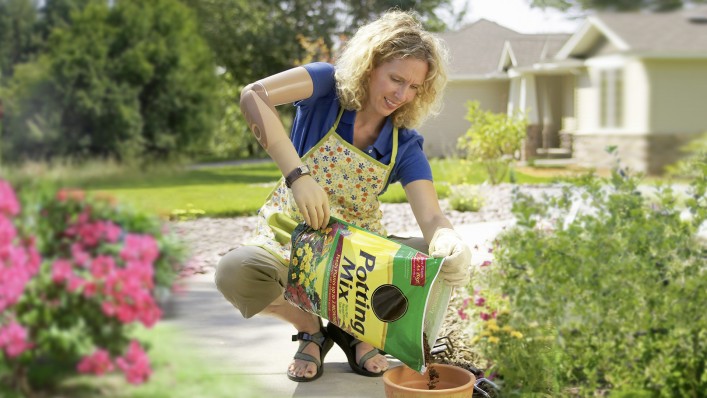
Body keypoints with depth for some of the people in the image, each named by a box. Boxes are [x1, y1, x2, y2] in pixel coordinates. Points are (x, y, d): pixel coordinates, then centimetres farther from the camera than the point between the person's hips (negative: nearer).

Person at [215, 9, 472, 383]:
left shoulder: (405, 145, -5)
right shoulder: (330, 85, -12)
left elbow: (432, 218, -18)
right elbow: (253, 96, -31)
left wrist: (451, 246, -44)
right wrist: (297, 174, -43)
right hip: (290, 241, -2)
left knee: (436, 256, -24)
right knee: (234, 272, -35)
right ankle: (310, 329, -1)